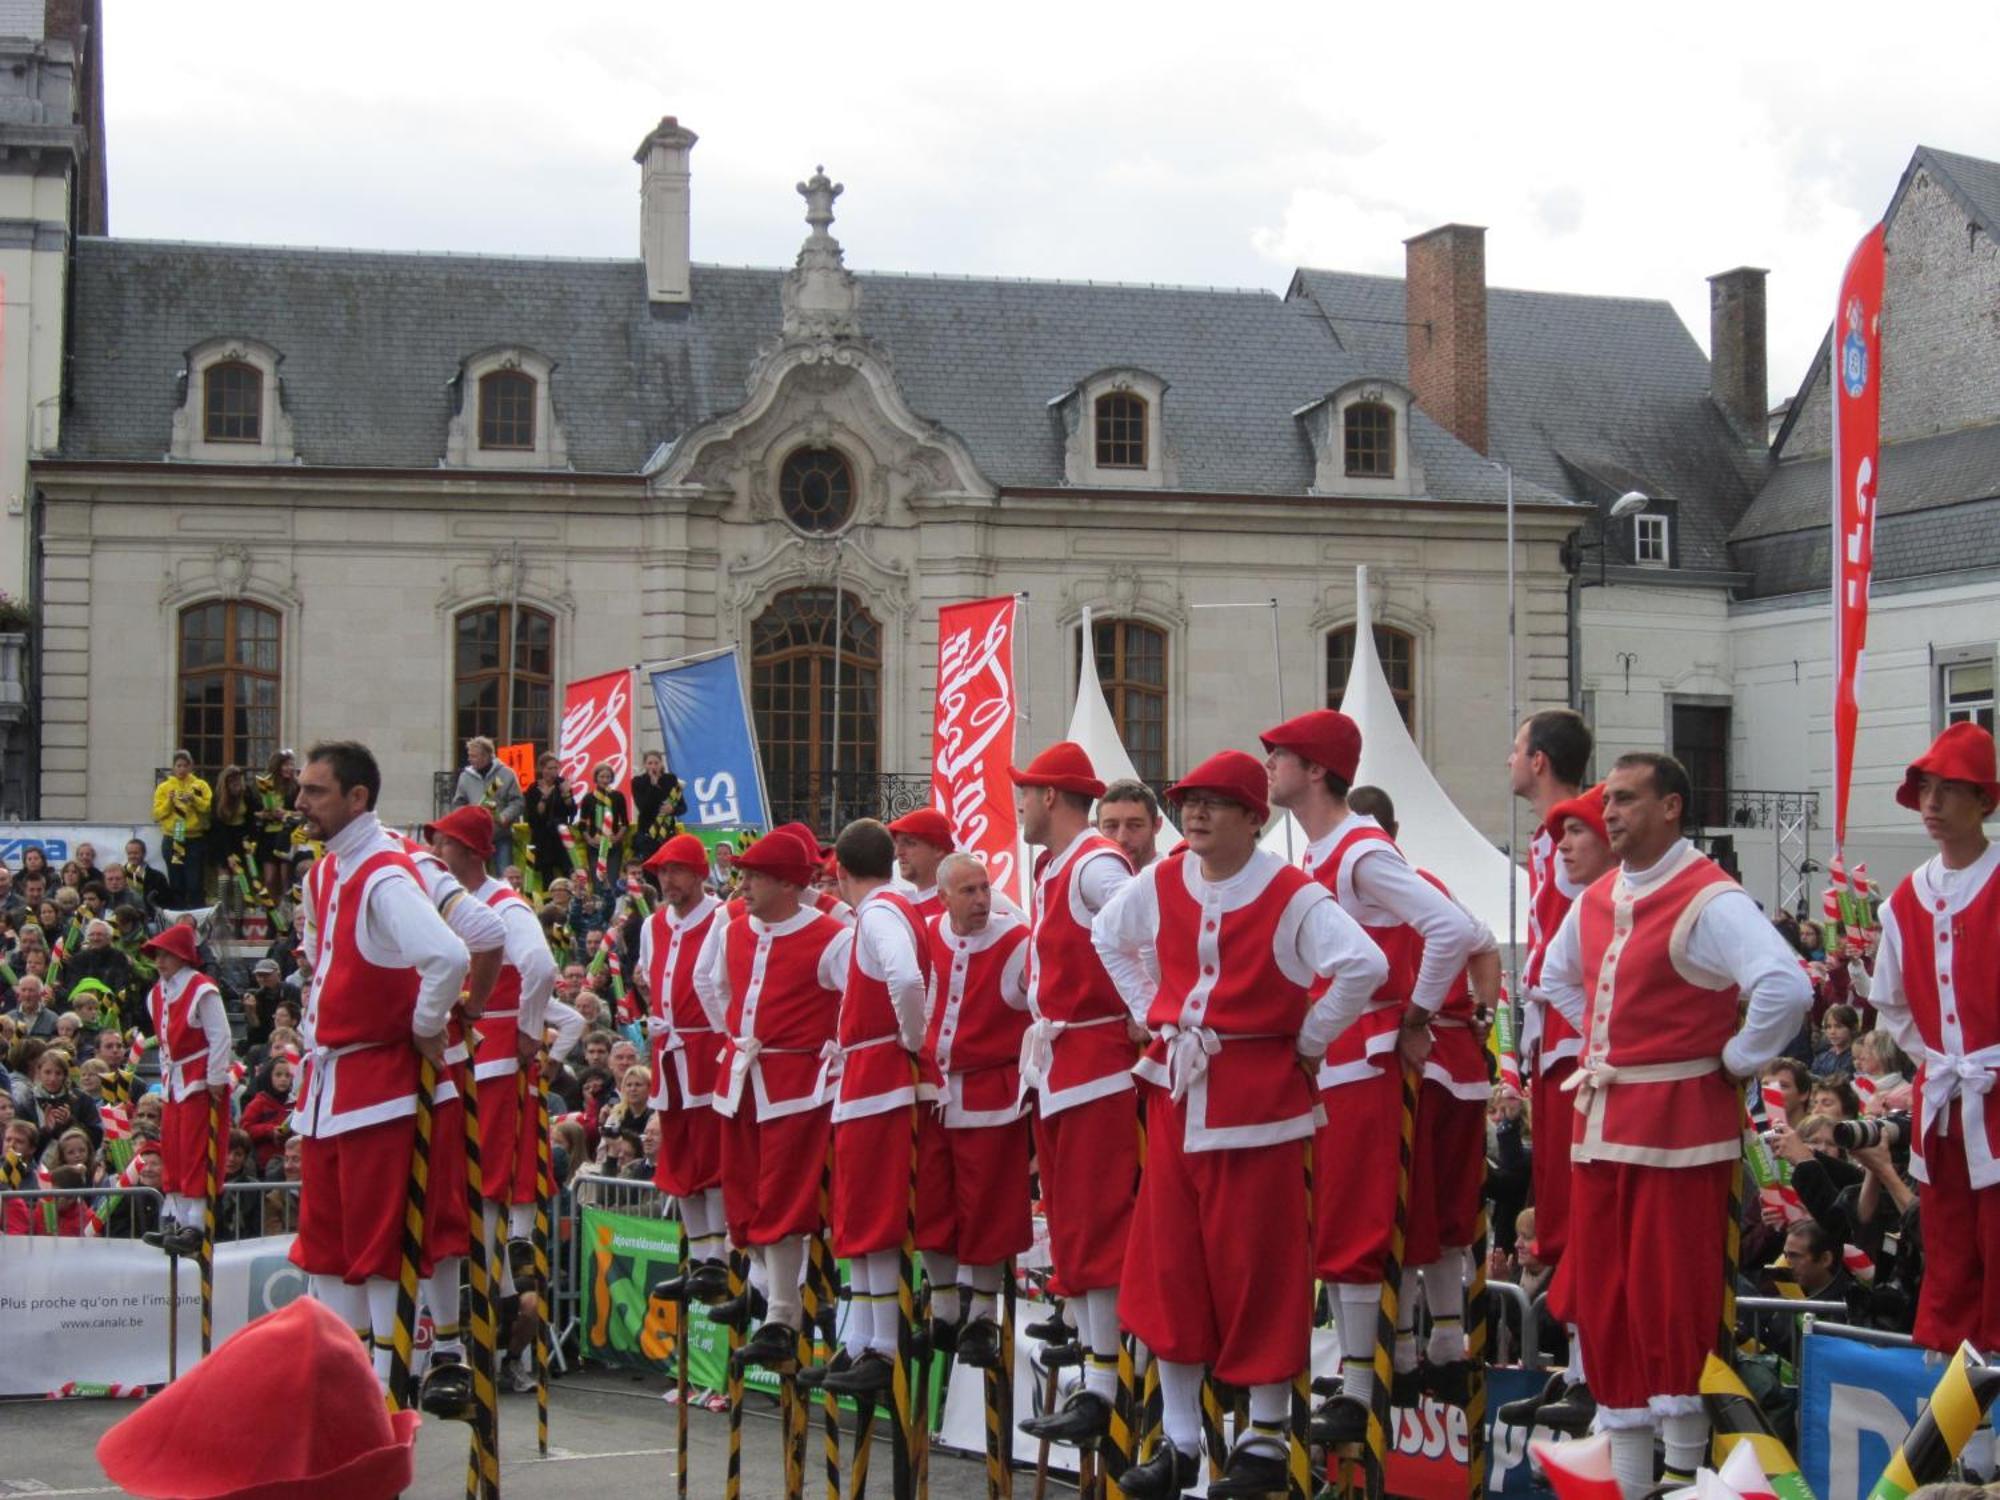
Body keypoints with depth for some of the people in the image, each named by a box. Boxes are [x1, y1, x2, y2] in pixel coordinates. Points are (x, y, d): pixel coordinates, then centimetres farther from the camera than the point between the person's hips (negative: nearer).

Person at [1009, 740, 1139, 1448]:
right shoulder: (1050, 869, 15)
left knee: (1096, 1229, -8)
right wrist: (1044, 1030, 15)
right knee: (1071, 1229, 11)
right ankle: (1093, 1369, 17)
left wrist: (1140, 1019, -18)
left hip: (1097, 1064, -10)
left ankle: (1103, 1393, -6)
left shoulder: (1095, 865, -15)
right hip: (1055, 1064, 10)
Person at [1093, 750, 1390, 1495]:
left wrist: (1308, 1038, -14)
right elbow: (1106, 938, 23)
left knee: (1257, 1268, 0)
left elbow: (1365, 966, -23)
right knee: (1169, 1264, 7)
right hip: (1176, 1090, 6)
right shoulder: (1160, 884, 4)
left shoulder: (1292, 896, -13)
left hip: (1259, 1094, -5)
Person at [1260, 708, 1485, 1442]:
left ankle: (1355, 1394, -1)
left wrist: (1415, 1019, -16)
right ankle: (1404, 1361, 24)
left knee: (1350, 1225, -6)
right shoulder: (1319, 854, 12)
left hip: (1362, 1060, -9)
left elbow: (1457, 931, -25)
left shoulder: (1363, 854, -16)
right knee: (1390, 1216, 15)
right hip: (1328, 1058, 9)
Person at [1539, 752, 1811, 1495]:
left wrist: (1735, 1060, -16)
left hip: (1677, 1120, -8)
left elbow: (1786, 988, -27)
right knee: (1600, 1293, 11)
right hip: (1602, 1118, 8)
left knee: (1671, 1295, -3)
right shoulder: (1596, 900, 11)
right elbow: (1557, 976, 32)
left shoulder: (1708, 901, -14)